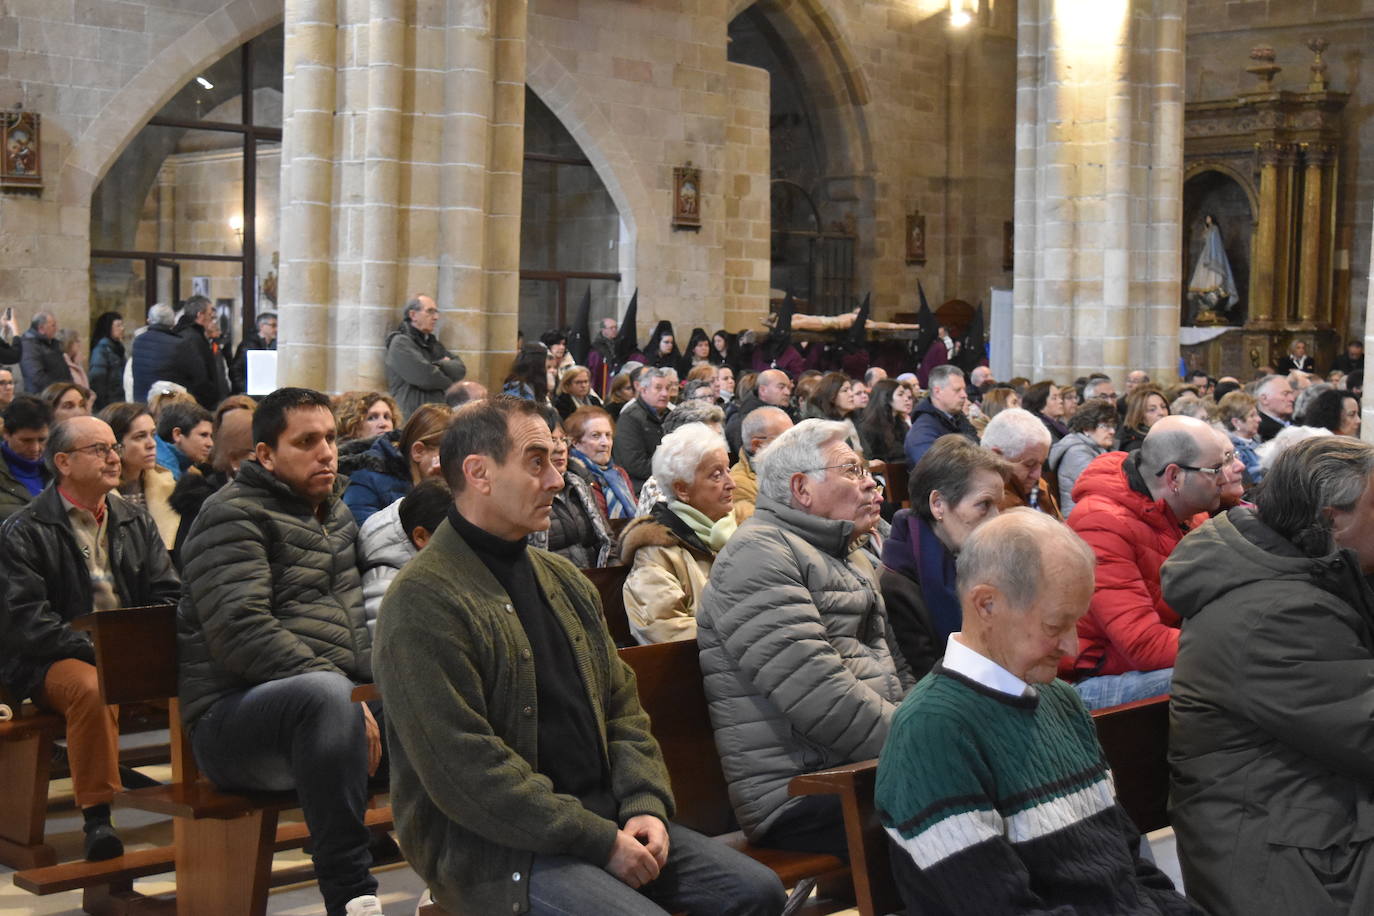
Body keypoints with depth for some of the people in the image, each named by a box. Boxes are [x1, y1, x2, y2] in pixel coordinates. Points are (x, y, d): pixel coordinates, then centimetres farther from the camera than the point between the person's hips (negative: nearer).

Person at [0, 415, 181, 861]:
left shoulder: (136, 522, 17)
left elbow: (168, 596, 13)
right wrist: (99, 653, -20)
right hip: (56, 661, -4)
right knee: (92, 690, -38)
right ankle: (96, 816, -27)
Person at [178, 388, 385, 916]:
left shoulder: (337, 514, 21)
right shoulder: (234, 516, -5)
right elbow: (242, 633, -18)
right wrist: (347, 696, -25)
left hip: (337, 694, 8)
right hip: (234, 716, -8)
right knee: (326, 693, -39)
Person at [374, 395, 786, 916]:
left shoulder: (563, 580, 15)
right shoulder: (424, 602, -13)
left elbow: (621, 706, 17)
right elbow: (465, 770, -20)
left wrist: (646, 806, -2)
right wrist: (600, 841, -18)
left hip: (603, 818, 8)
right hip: (497, 849, -8)